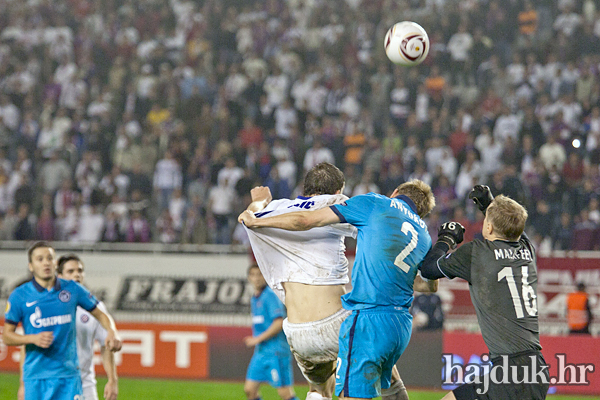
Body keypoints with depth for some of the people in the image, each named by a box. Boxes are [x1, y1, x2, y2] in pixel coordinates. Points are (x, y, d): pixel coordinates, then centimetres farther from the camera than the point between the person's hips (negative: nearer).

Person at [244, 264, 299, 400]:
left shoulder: (271, 296, -11)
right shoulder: (254, 299, 16)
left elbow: (279, 323, -19)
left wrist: (258, 339, -15)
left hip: (276, 352, -9)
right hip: (260, 352, 9)